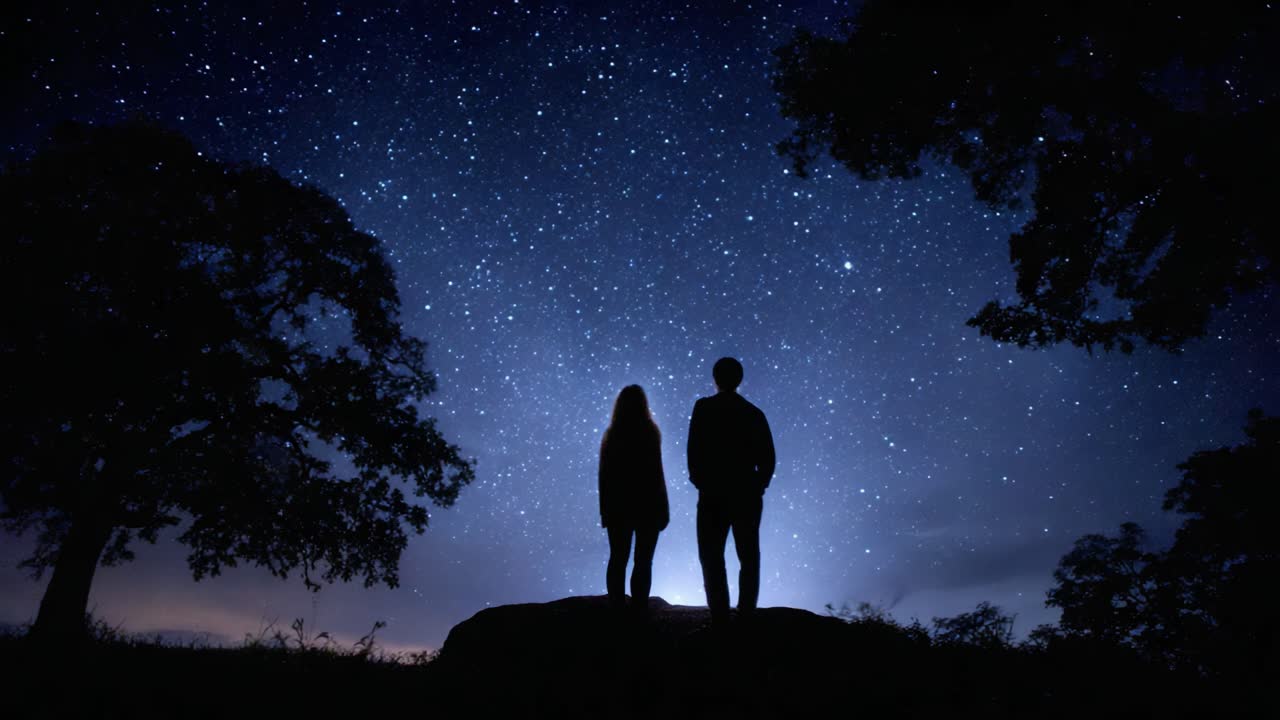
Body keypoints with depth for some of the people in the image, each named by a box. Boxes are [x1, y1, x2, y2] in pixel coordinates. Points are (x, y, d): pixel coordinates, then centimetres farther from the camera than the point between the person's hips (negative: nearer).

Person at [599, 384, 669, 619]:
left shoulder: (611, 434, 5)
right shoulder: (649, 432, -9)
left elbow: (604, 475, 6)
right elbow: (655, 473, -12)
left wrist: (605, 508, 12)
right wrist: (662, 507, -6)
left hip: (617, 506, 4)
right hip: (646, 505, -4)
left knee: (617, 559, 10)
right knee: (643, 561, 2)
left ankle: (617, 609, 12)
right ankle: (638, 610, 1)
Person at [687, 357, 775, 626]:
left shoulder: (704, 408, -3)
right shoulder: (754, 413, 4)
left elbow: (694, 450, -8)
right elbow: (768, 458, 1)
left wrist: (699, 481, 5)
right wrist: (758, 485, 11)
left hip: (713, 494, -2)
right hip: (748, 494, 3)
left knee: (712, 556, 4)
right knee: (749, 557, 11)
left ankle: (720, 617, 0)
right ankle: (746, 615, 10)